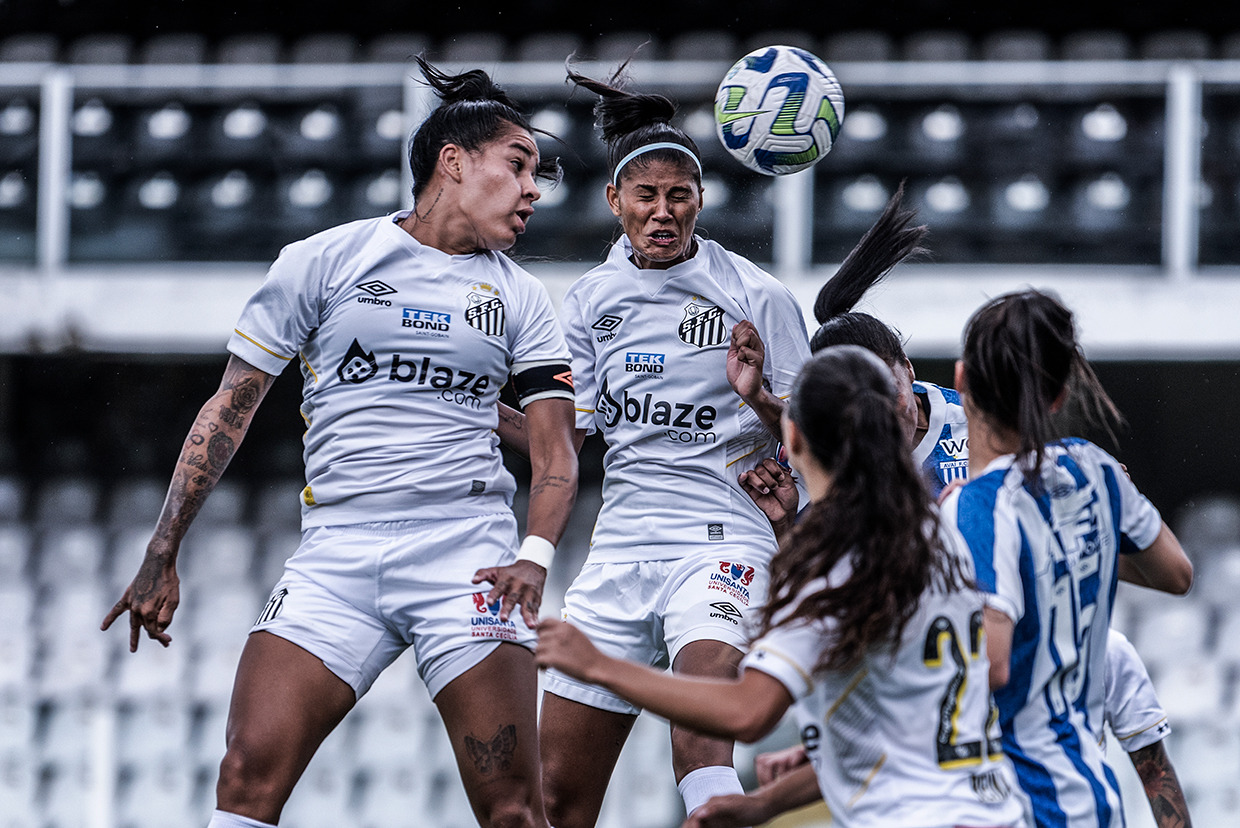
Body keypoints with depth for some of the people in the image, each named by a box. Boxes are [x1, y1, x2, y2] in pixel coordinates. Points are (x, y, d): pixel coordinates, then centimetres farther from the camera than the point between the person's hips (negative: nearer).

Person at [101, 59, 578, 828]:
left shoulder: (521, 299, 14)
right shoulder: (326, 260, 8)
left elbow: (556, 452, 10)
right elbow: (231, 407, 10)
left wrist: (535, 557, -10)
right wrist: (162, 556, 5)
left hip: (467, 554, 1)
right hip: (336, 554, -1)